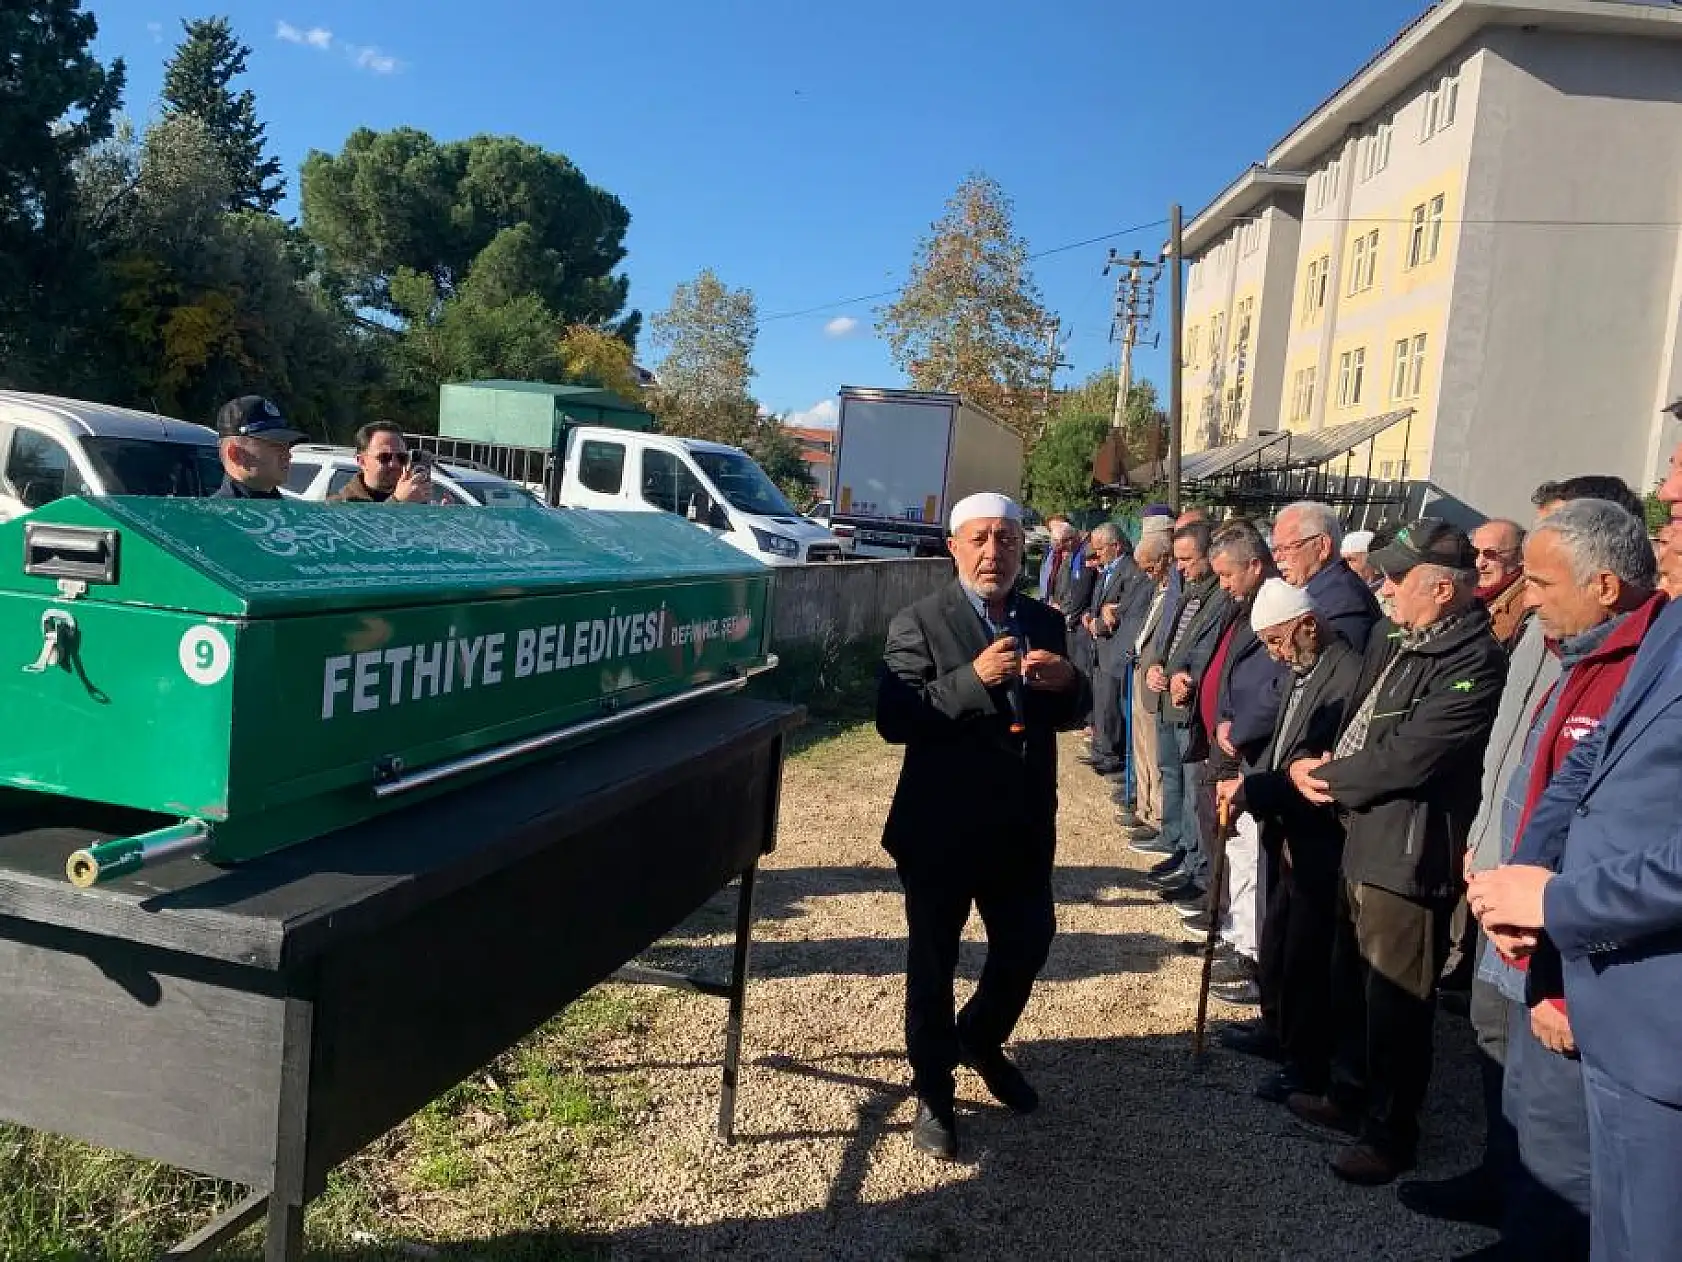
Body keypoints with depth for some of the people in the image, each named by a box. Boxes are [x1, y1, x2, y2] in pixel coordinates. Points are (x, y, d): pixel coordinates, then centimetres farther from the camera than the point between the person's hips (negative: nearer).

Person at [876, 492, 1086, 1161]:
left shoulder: (1044, 622, 5)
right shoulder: (919, 623, -12)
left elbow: (1068, 715, 12)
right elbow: (894, 719, -21)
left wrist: (1068, 682, -11)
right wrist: (973, 678, -32)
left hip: (1022, 826, 5)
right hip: (940, 828, -5)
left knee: (1028, 945, 17)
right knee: (933, 962, 10)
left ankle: (981, 1041, 46)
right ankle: (933, 1092, 31)